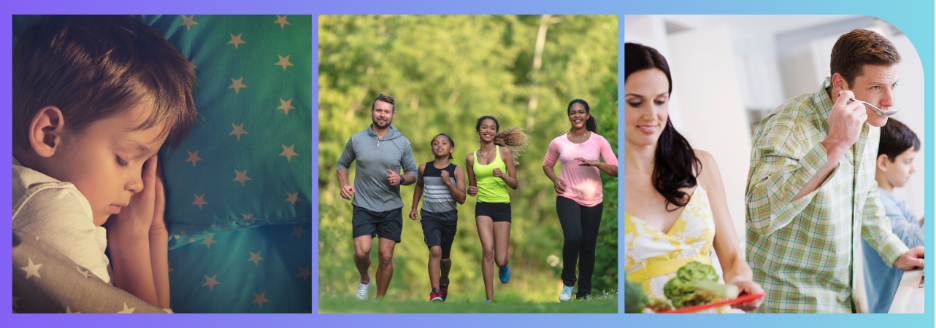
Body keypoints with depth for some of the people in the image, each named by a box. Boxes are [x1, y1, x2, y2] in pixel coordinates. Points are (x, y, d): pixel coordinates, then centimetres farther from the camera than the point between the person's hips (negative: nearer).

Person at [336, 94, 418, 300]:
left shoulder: (402, 143, 2)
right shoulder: (356, 140, 2)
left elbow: (413, 172, 9)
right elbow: (342, 164, 16)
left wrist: (401, 179, -14)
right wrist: (344, 185, -2)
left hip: (391, 209, 1)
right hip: (363, 207, -1)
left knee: (385, 256, 1)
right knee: (362, 251, -15)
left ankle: (380, 300, 17)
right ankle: (364, 280, 18)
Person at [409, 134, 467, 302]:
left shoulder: (456, 171, -5)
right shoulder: (424, 168, 0)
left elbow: (461, 199, -8)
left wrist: (448, 182, -20)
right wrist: (414, 207, 18)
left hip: (449, 217, 1)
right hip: (429, 215, -1)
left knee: (445, 257, 15)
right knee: (435, 251, -23)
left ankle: (443, 282, 46)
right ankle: (435, 293, -26)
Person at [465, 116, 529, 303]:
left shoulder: (504, 152, 1)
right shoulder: (472, 158, 7)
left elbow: (515, 184, 2)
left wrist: (503, 175, -18)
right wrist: (471, 190, -6)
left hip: (502, 206, -1)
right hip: (483, 207, 1)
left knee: (500, 259, 0)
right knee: (487, 250, -19)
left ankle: (504, 266, 40)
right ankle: (489, 299, -12)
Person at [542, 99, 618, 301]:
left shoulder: (599, 141, 1)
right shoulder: (558, 143, 2)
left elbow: (616, 170, -3)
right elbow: (547, 165, 18)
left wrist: (596, 164, -20)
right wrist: (555, 180, -3)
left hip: (592, 201, 2)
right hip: (567, 197, -2)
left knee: (588, 248, 5)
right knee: (573, 237, -27)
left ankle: (584, 294, 21)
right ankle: (568, 282, -4)